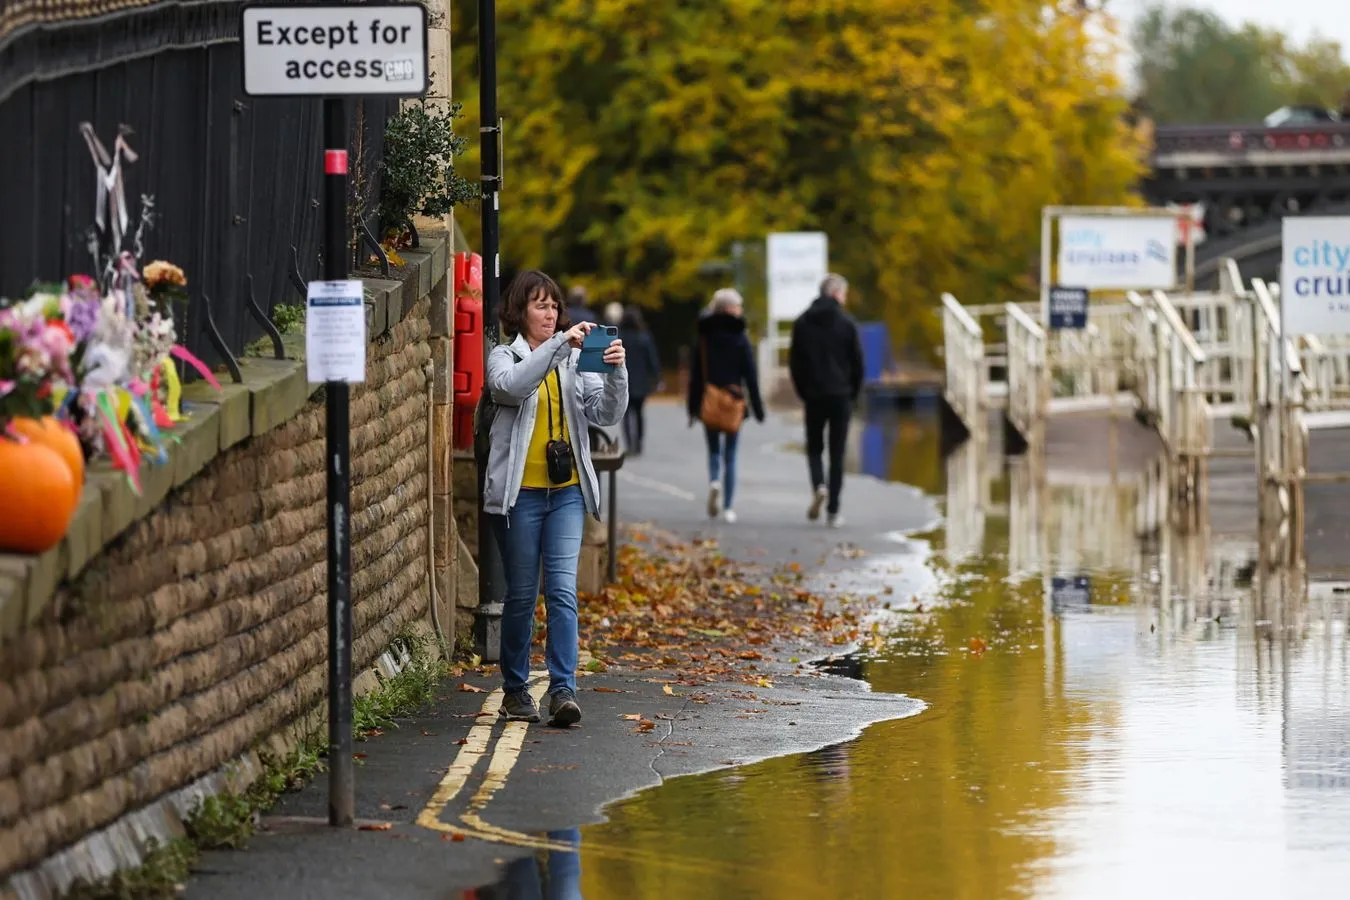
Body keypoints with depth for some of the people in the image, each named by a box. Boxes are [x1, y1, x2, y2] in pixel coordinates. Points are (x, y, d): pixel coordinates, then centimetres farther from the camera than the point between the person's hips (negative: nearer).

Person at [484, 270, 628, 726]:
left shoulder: (575, 361, 10)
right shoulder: (504, 357, 1)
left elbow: (607, 414, 0)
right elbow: (512, 386, -23)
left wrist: (616, 373, -18)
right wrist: (559, 345, -29)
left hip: (567, 491, 2)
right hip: (520, 493, -2)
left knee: (563, 591, -9)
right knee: (521, 595, 5)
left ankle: (563, 690, -13)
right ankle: (515, 691, 18)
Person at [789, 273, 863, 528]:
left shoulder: (803, 323, 3)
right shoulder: (846, 323, -4)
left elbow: (794, 362, 4)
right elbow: (858, 362, -3)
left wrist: (803, 392, 12)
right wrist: (853, 394, 10)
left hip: (813, 395, 1)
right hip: (841, 395, -1)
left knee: (814, 447, 15)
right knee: (837, 453, 4)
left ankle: (818, 486, -15)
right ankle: (834, 511, 1)